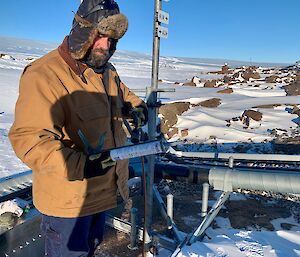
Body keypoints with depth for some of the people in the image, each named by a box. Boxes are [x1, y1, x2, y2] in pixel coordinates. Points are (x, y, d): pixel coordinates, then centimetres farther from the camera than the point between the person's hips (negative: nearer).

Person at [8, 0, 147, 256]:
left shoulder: (107, 71, 5)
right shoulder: (44, 75, -24)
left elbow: (121, 92, 25)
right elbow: (29, 138, -29)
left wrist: (135, 105, 3)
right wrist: (79, 165, -36)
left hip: (103, 190, 8)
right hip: (68, 199, -8)